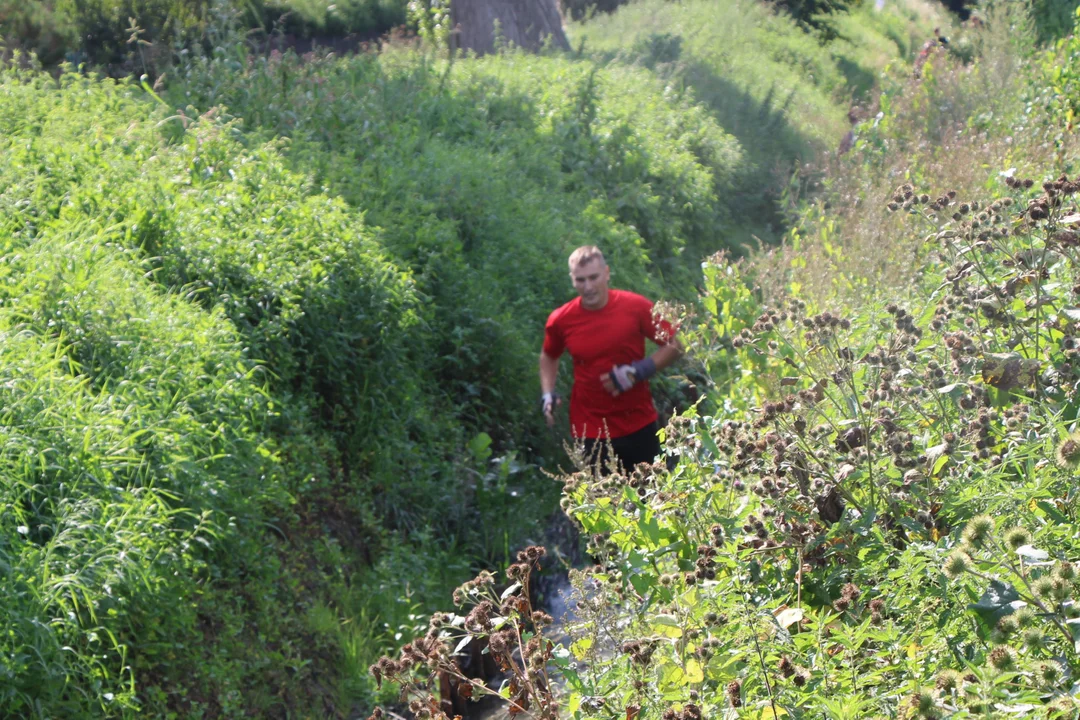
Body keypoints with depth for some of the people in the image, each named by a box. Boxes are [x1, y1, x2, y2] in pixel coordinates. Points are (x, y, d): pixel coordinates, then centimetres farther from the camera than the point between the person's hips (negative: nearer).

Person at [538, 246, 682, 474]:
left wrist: (638, 371, -17)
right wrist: (547, 394, 1)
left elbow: (674, 346, -3)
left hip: (639, 426, 0)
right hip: (589, 430, 0)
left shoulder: (637, 307, -11)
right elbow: (549, 356, 16)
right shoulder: (561, 320, -6)